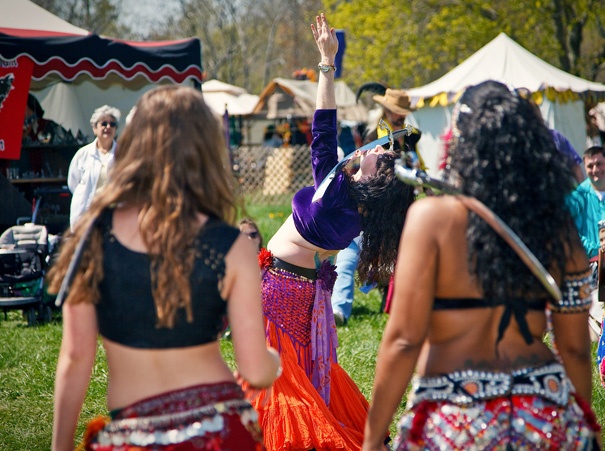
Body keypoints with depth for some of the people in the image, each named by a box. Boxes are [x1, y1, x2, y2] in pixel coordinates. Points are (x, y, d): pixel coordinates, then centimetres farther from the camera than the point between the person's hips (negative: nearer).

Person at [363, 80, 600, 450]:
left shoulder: (432, 216, -9)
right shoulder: (559, 228, 2)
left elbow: (404, 340, -12)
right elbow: (576, 348, 7)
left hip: (458, 421, -4)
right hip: (548, 420, 4)